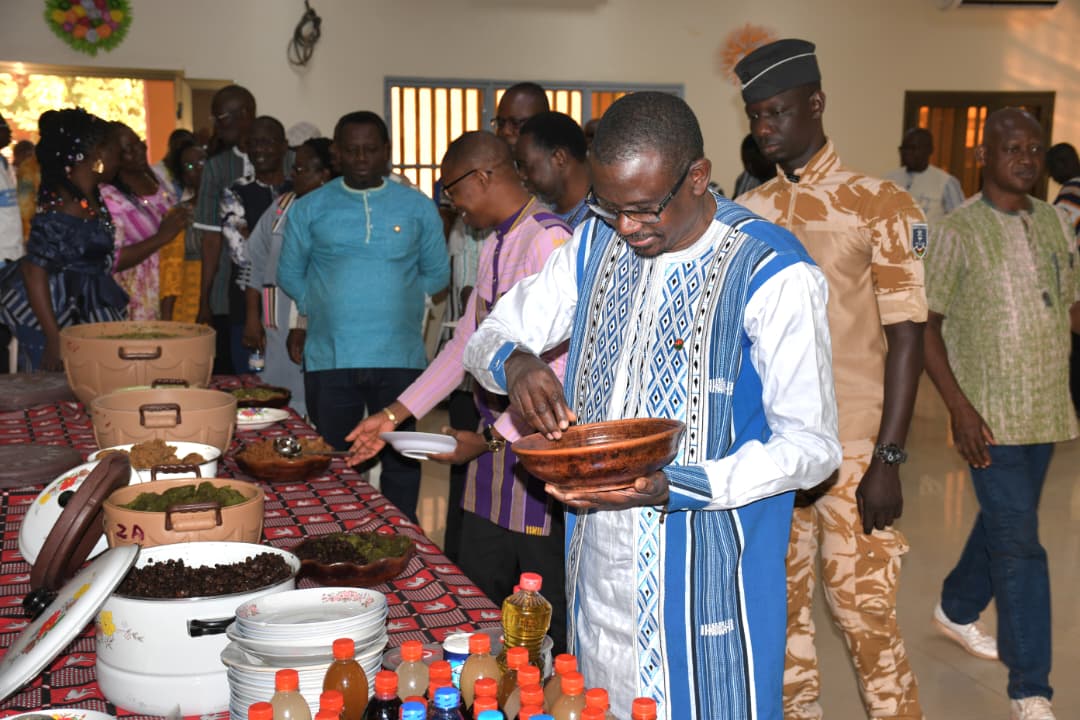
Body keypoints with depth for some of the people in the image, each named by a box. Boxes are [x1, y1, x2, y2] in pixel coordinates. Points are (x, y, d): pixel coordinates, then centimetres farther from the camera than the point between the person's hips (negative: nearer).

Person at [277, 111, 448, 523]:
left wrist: (394, 300, 3)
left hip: (400, 357, 0)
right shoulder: (309, 209, 7)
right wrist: (321, 305, 0)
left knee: (401, 464, 7)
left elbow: (437, 274, 12)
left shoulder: (418, 208, 7)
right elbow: (289, 275, 12)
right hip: (329, 358, 0)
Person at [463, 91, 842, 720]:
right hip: (598, 566, 6)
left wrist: (669, 486, -26)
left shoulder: (773, 276, -15)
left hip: (707, 574, -5)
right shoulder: (597, 244, 4)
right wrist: (516, 362, -14)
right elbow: (490, 337, 12)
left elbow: (812, 445, -14)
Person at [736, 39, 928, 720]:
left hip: (852, 452, -4)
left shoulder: (879, 204, -6)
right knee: (782, 603, 13)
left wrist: (888, 458, -13)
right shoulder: (747, 214, 7)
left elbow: (905, 336, -8)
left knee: (864, 612, -2)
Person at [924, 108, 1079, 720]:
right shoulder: (959, 232, -9)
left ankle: (957, 610, 45)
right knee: (1019, 545, -4)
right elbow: (925, 326, -9)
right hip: (992, 416, -6)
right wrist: (959, 407, -17)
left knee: (1002, 525, 20)